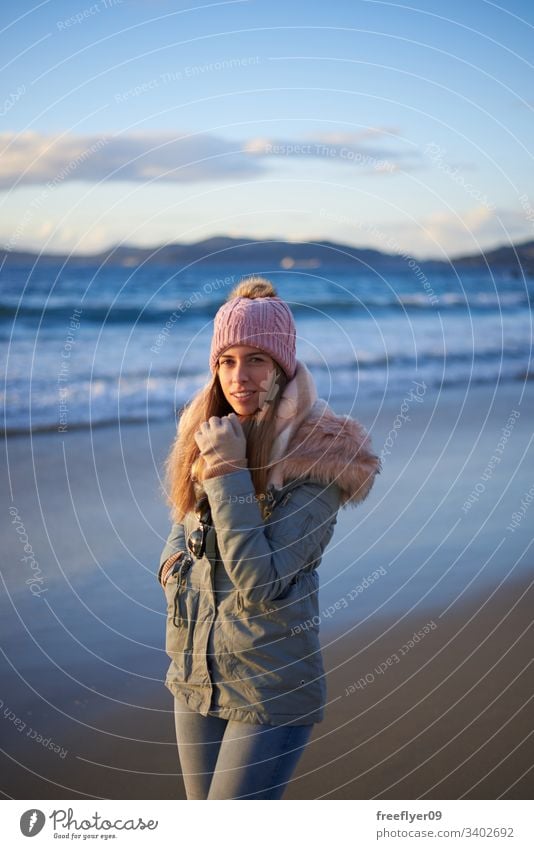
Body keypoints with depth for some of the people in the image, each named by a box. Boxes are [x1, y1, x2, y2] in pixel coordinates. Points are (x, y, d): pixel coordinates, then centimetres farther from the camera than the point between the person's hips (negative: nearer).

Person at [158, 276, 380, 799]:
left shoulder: (317, 456, -16)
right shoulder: (207, 432, 3)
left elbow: (261, 584, -22)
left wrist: (229, 471, -23)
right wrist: (172, 557, 1)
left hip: (270, 684, -6)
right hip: (194, 674, 7)